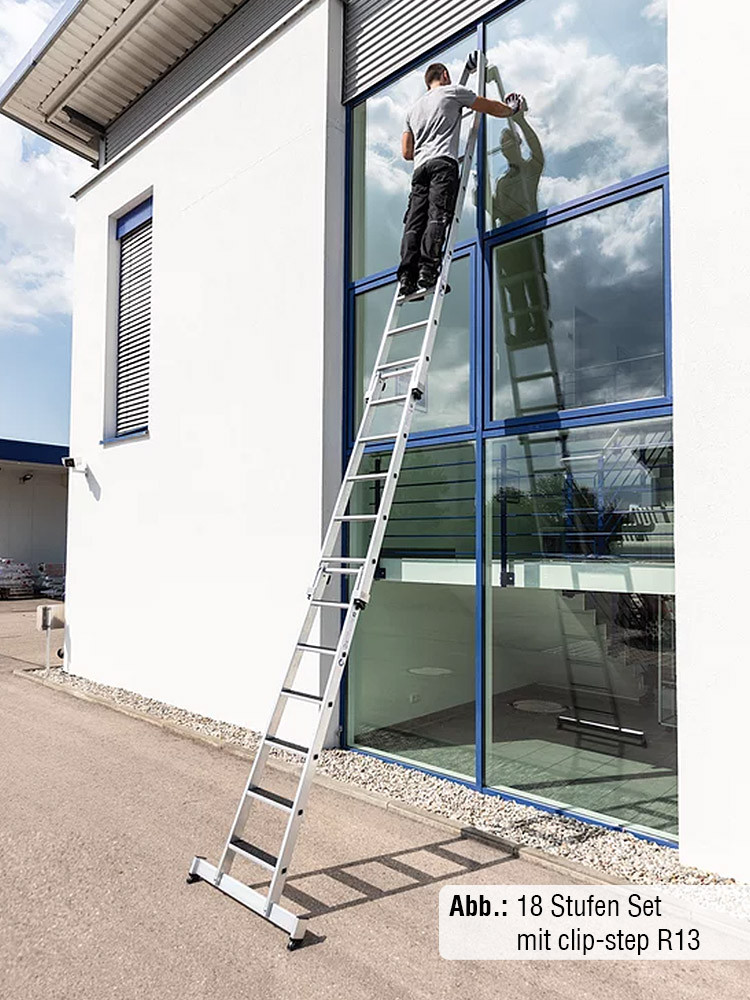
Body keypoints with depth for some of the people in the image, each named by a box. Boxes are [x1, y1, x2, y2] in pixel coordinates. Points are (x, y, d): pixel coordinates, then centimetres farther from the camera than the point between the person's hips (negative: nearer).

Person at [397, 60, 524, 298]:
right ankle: (428, 271, -33)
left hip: (420, 167, 5)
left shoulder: (413, 109, 33)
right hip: (443, 163, -5)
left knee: (414, 222, -6)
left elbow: (407, 152, 28)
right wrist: (512, 109, 42)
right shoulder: (452, 91, 18)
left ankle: (407, 277, -18)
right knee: (437, 217, -18)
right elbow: (492, 108, 23)